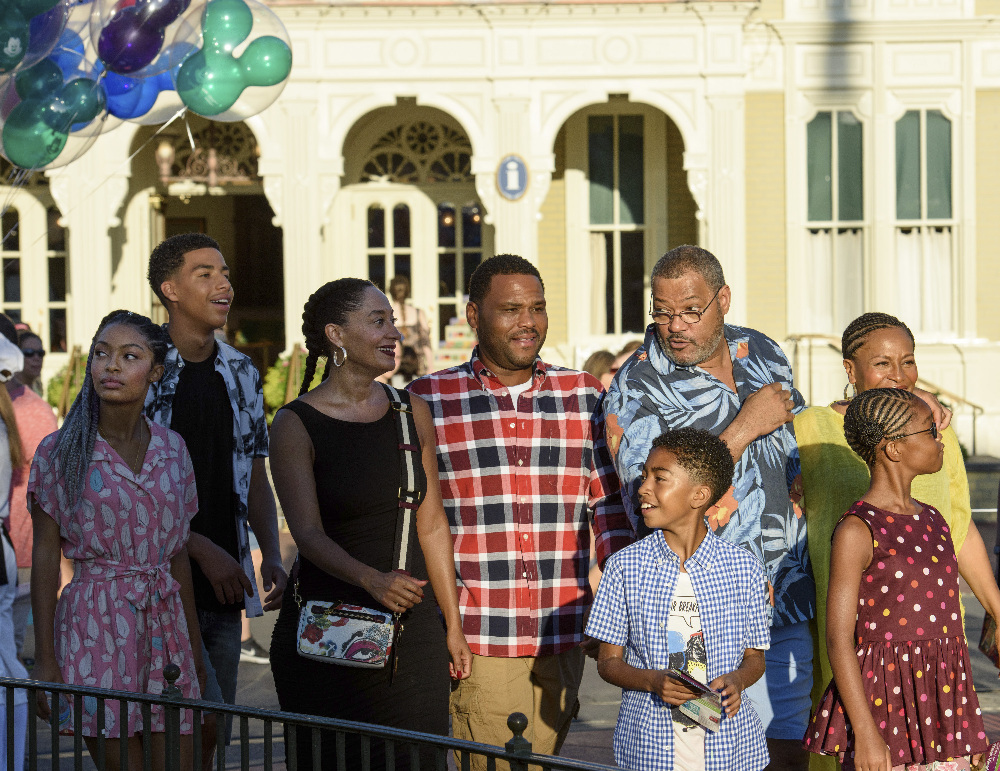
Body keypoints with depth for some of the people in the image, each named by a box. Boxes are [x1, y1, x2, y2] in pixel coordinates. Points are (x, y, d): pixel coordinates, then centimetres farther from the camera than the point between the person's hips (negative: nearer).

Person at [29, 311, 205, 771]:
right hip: (96, 624, -3)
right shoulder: (59, 452, -3)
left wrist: (194, 642, 14)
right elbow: (45, 559, -2)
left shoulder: (172, 449, 7)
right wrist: (45, 659, -5)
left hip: (163, 620, 4)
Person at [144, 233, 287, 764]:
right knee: (205, 715, -13)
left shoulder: (240, 373, 12)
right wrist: (203, 549, -15)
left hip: (226, 586, 6)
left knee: (212, 735, 9)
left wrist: (272, 556, 1)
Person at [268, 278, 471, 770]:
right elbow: (308, 532, -15)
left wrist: (454, 626, 11)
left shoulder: (410, 412, 9)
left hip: (411, 629, 4)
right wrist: (371, 580, -32)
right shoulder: (296, 425, -5)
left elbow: (431, 524, 12)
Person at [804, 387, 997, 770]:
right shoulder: (857, 530, -10)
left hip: (943, 703, 6)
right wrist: (865, 734, -19)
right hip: (882, 704, -6)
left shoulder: (932, 520, 11)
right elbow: (838, 639, -13)